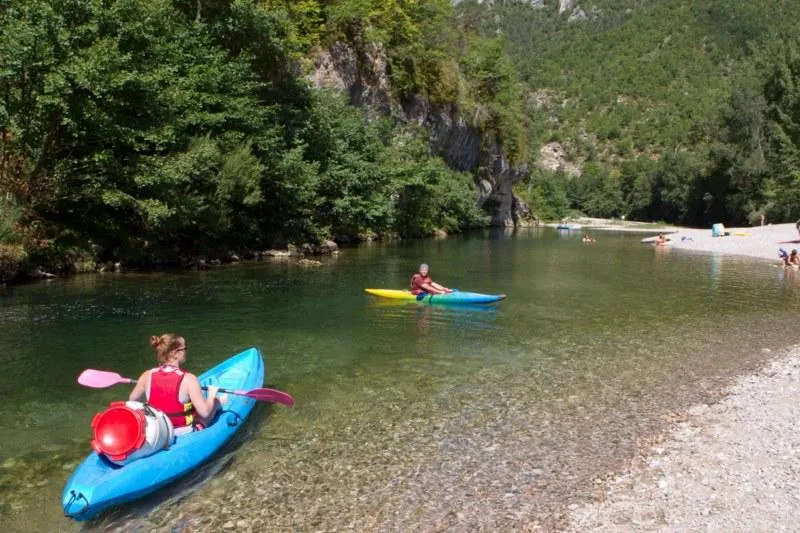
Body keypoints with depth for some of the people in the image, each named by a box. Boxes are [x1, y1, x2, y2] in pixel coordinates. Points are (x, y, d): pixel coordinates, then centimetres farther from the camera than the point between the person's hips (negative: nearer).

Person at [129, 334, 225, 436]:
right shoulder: (188, 379, -26)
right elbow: (205, 412, -25)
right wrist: (212, 395, -6)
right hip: (186, 433, -4)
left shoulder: (147, 376, -14)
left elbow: (132, 400, 4)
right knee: (218, 400, 21)